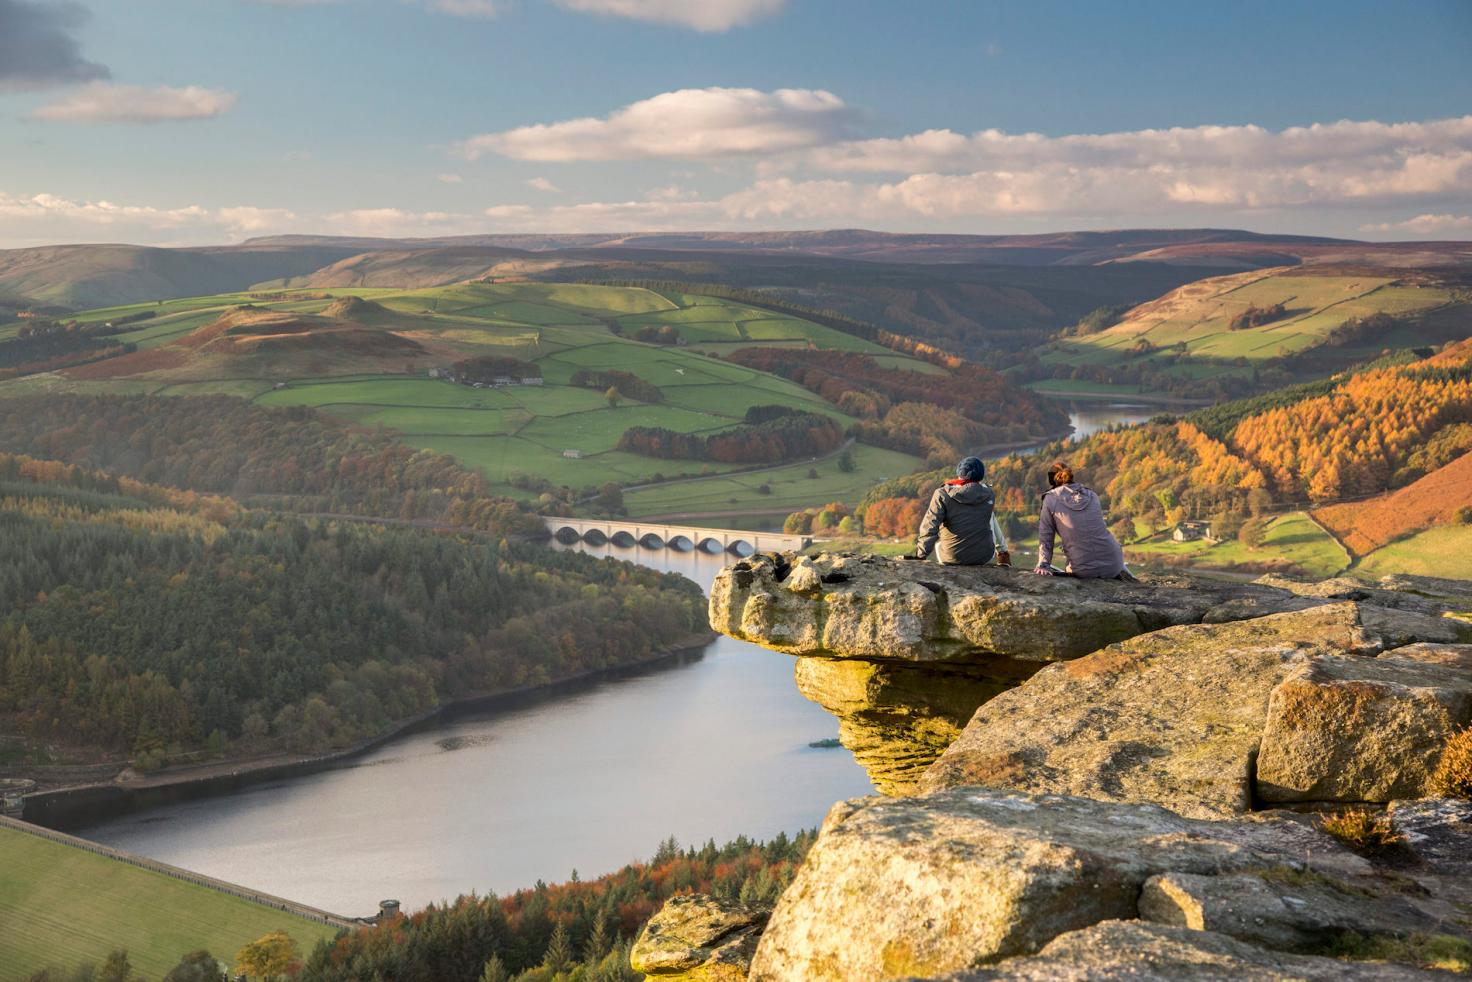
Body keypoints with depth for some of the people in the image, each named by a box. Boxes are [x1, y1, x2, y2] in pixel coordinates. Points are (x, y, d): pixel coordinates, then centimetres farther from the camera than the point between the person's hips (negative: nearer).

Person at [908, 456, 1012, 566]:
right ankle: (1002, 553, 33)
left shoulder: (943, 494, -13)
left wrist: (920, 554, -12)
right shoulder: (988, 495, -6)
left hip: (951, 559, -2)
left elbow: (930, 526, -17)